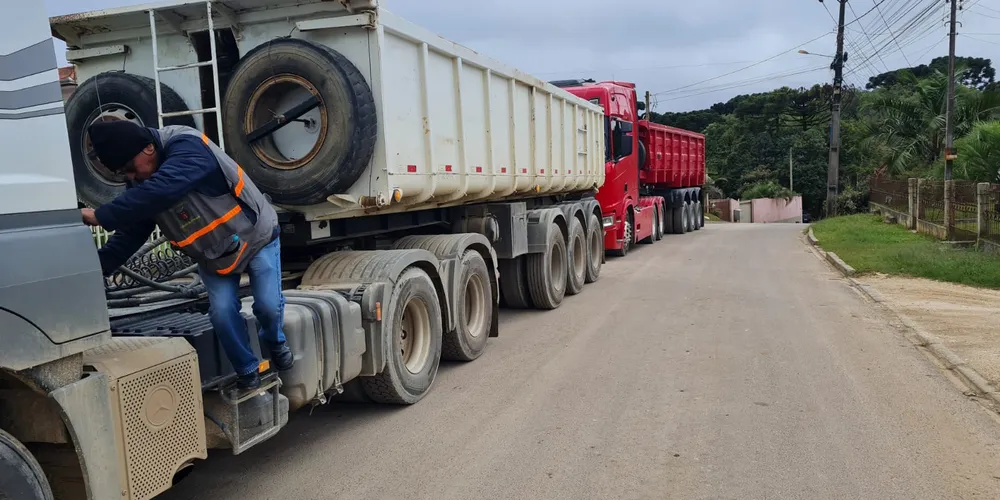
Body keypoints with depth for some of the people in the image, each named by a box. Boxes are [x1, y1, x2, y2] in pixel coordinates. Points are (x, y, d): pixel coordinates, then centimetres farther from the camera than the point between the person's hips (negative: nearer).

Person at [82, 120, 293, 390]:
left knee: (268, 305, -13)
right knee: (222, 312, -10)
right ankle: (247, 371, 12)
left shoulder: (187, 147, -31)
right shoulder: (139, 183, -7)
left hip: (255, 237, -6)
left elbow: (160, 191, -46)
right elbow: (129, 234, -4)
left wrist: (101, 216, -45)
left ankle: (275, 343, 22)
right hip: (212, 255, 6)